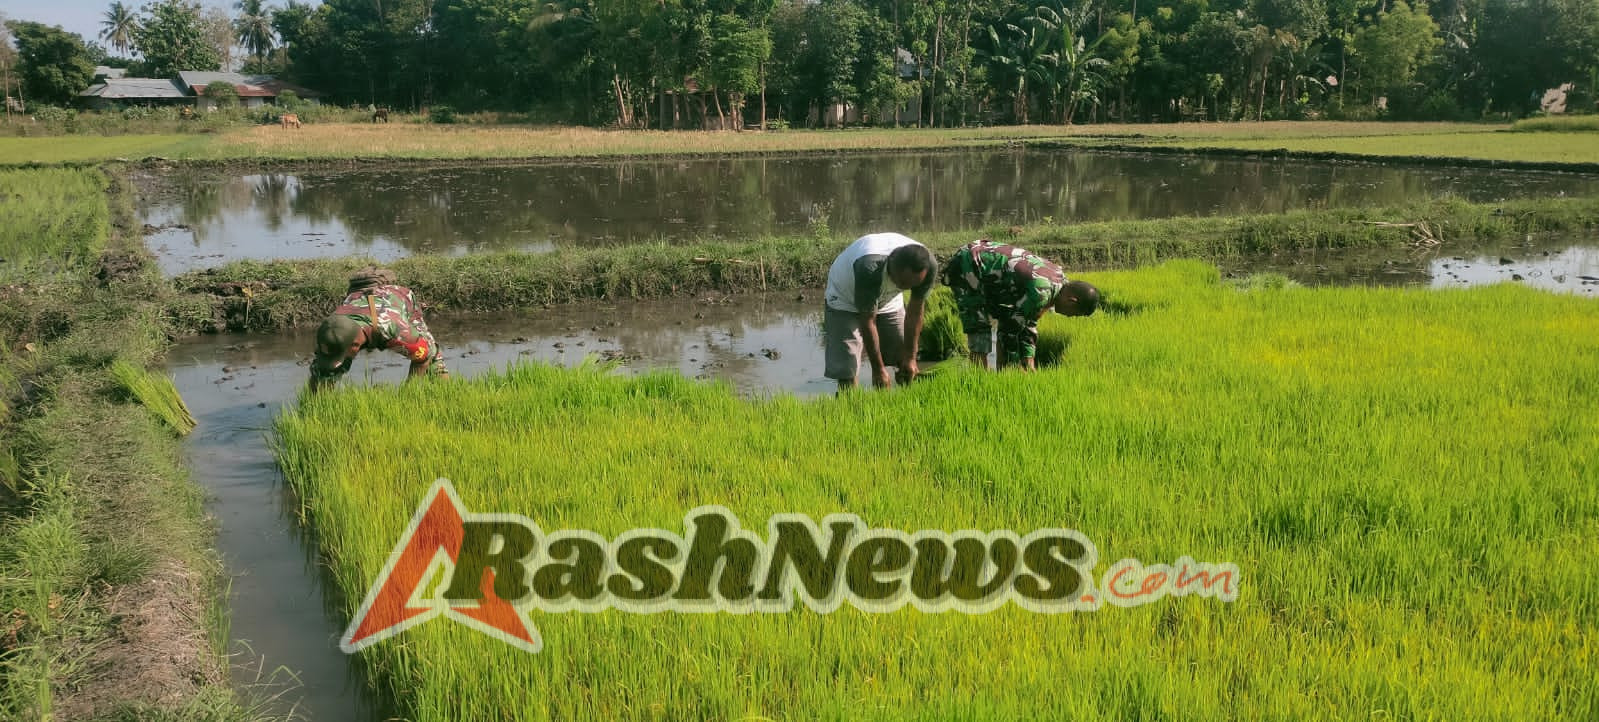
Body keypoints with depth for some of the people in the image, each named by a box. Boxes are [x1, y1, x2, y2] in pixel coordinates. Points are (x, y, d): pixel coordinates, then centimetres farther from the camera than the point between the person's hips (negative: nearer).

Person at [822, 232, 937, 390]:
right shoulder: (869, 268, -42)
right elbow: (868, 322, -32)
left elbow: (915, 313, -14)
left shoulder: (928, 266, -28)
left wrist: (910, 357, -12)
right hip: (845, 300, -5)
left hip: (888, 300, 5)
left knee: (907, 368, 0)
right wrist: (878, 369, -25)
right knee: (846, 372, -16)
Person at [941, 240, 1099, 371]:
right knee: (979, 330, -14)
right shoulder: (1041, 291, -27)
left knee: (1008, 318, 10)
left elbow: (1029, 323, 10)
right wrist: (1015, 366, -9)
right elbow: (1013, 327, -20)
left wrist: (1029, 363, 7)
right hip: (965, 268, -10)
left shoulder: (1059, 278, 4)